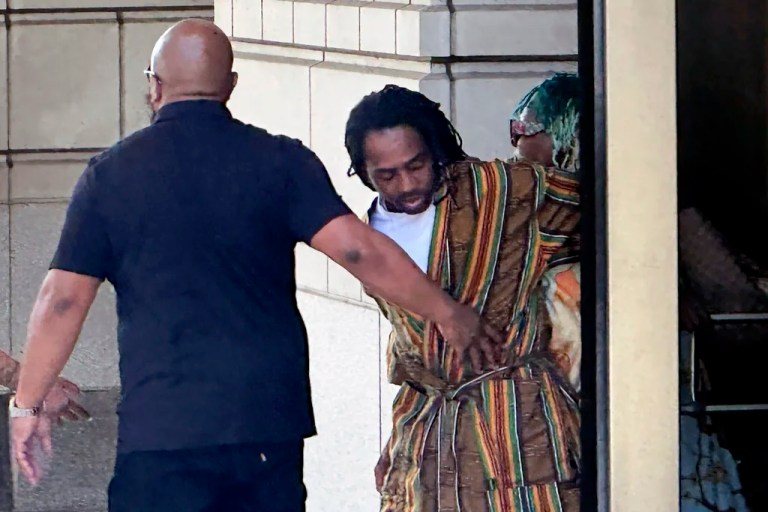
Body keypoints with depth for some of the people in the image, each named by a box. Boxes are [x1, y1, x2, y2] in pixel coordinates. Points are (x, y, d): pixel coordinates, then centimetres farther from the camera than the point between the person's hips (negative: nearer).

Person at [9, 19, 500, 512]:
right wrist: (447, 312, 3)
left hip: (160, 425, -2)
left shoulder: (110, 174, 1)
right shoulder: (279, 162, 1)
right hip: (271, 419, 2)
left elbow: (63, 298, 0)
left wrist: (28, 403, 9)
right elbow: (359, 249, -8)